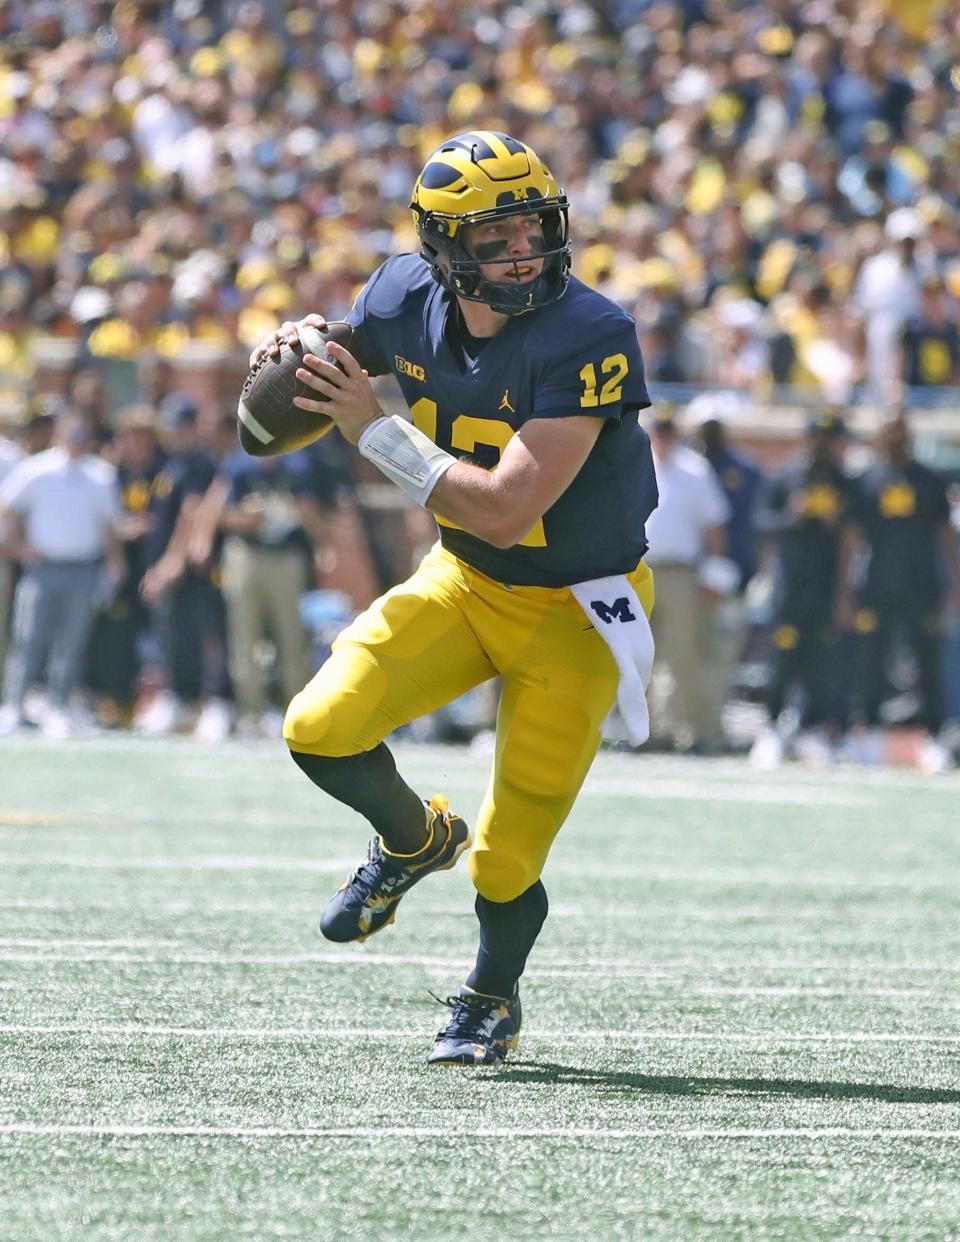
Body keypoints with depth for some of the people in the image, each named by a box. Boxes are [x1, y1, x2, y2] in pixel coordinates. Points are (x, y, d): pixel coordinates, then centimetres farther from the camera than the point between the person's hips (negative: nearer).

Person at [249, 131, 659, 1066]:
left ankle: (491, 1000, 32)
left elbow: (504, 510, -33)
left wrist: (375, 431, -29)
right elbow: (345, 364, 14)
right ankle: (415, 841, 17)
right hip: (463, 583, 5)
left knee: (505, 863, -3)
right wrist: (298, 350, -11)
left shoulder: (589, 339, -28)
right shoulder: (407, 301, -11)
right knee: (321, 731, -17)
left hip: (574, 611, -5)